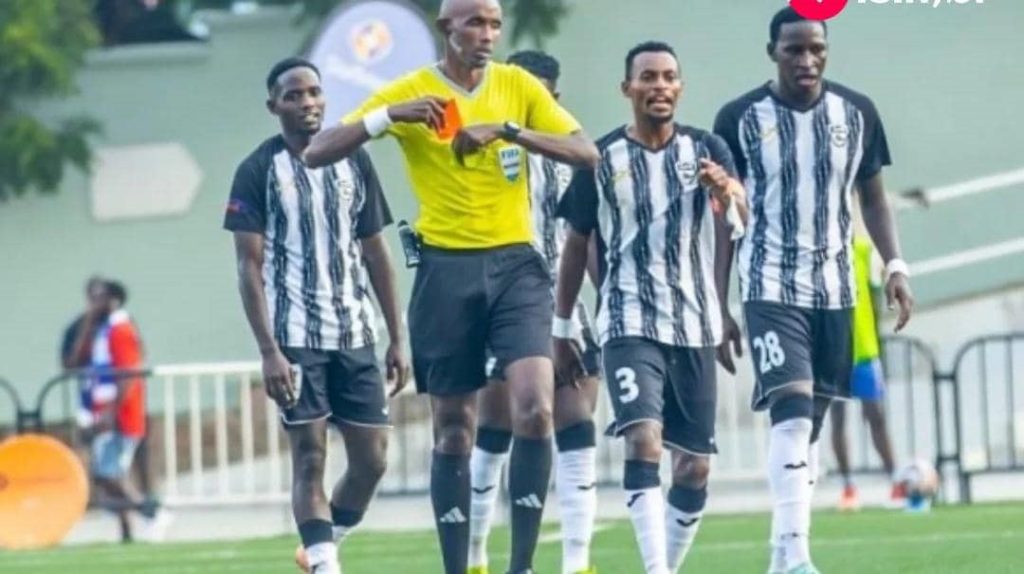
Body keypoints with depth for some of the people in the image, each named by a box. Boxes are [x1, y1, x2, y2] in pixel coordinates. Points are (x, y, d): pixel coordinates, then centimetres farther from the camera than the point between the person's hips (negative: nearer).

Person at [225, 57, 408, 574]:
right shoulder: (258, 172, -2)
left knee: (372, 459, 3)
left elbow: (375, 254, 14)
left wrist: (397, 338, 9)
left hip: (357, 336, 4)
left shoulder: (354, 162, 10)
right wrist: (268, 351, -14)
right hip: (295, 337, -4)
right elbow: (250, 267, -5)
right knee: (310, 458, -8)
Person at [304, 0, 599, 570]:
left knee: (536, 408, -17)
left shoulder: (518, 86, 5)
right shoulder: (411, 92, 0)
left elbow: (586, 152, -3)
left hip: (515, 264, 1)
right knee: (454, 430, 5)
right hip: (448, 270, -1)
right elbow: (318, 153, -4)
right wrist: (389, 115, -21)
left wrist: (507, 130, -16)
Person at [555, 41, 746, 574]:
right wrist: (561, 330, 10)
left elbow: (739, 216, -14)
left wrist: (726, 190, -38)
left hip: (695, 326, 3)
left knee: (694, 466, 5)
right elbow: (576, 245, 10)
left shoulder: (707, 150, 3)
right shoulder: (602, 160, 2)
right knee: (643, 441, -21)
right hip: (630, 324, -3)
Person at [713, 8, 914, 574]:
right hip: (771, 288, -4)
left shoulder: (856, 113, 4)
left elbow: (872, 196, 15)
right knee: (792, 409, -19)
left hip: (835, 288, 4)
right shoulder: (741, 119, -5)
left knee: (811, 420, 8)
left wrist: (895, 266, 2)